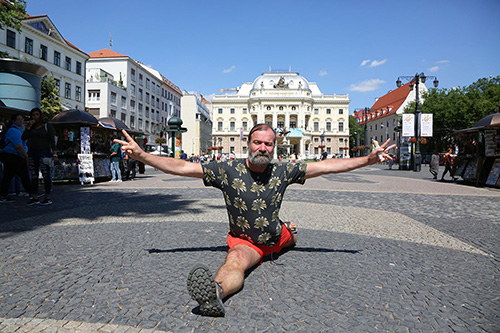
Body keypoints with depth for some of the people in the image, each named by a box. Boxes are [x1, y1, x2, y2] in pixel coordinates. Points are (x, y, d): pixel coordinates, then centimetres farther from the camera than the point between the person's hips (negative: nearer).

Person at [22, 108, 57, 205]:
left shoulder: (47, 126, 2)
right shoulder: (30, 127, 16)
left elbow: (52, 140, -4)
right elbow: (23, 138, 3)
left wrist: (54, 154, -12)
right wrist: (29, 127, -3)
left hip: (44, 152, -5)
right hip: (32, 153, 5)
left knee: (46, 175, -7)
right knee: (34, 176, 5)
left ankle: (48, 198, -2)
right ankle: (35, 198, 11)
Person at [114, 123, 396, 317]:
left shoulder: (282, 172, -12)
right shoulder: (228, 171, -18)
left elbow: (327, 166, -7)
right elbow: (181, 167, -17)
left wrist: (369, 159, -7)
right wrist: (141, 155, -22)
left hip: (276, 237, 5)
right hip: (245, 242, -4)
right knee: (236, 259, -36)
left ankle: (289, 233, 63)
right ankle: (214, 293, -68)